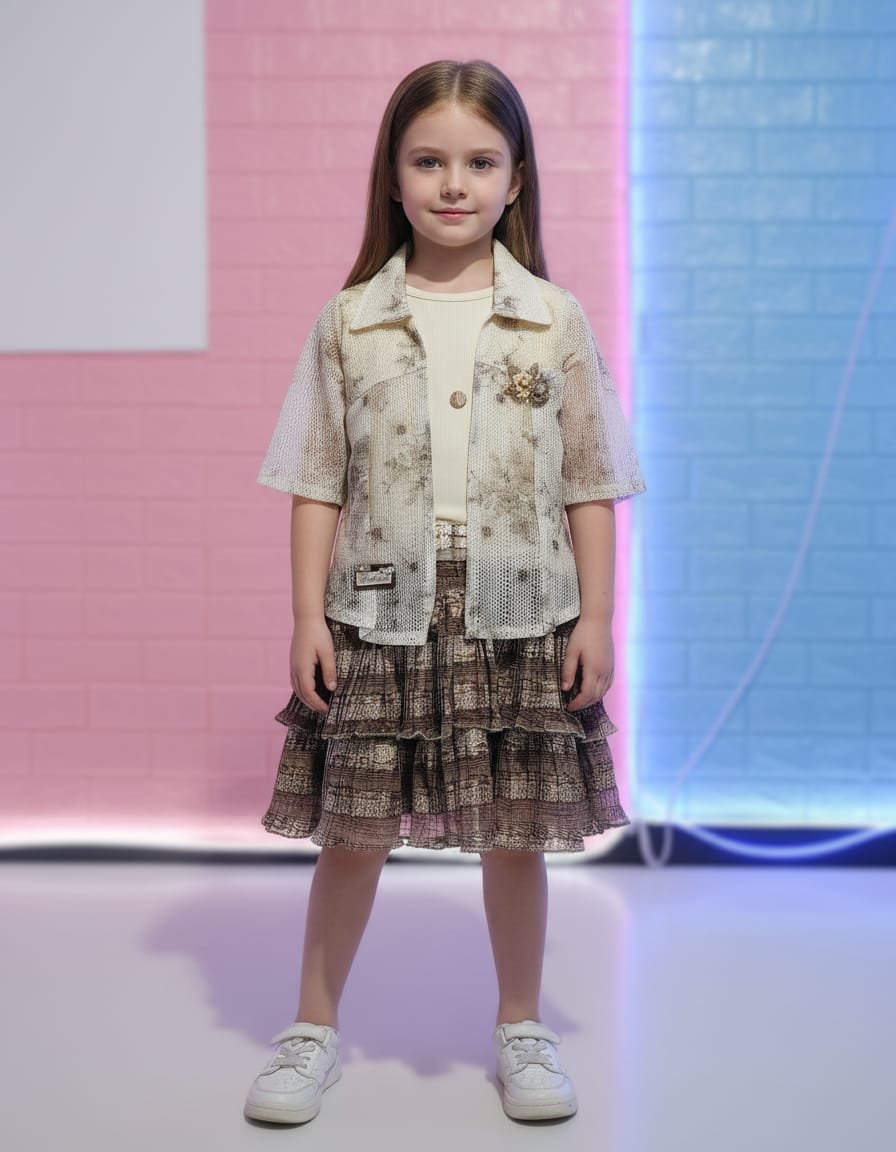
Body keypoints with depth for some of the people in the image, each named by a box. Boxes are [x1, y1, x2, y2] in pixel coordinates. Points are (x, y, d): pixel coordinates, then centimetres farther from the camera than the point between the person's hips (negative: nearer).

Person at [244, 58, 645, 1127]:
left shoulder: (555, 320, 3)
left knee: (517, 835, 9)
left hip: (520, 616, 0)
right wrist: (307, 615, -2)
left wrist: (596, 616, 0)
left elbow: (589, 483, 4)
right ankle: (314, 1027, 27)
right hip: (379, 615, 0)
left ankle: (521, 1027, 29)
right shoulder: (349, 322, 3)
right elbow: (318, 482, 3)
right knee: (352, 831, 8)